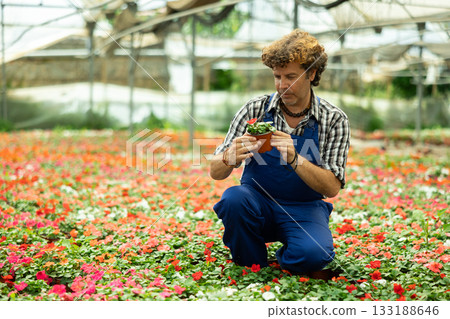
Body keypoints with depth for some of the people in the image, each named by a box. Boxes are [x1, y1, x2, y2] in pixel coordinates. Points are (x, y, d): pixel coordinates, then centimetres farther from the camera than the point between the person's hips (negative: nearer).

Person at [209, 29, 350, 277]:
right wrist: (230, 158, -31)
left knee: (312, 255, -32)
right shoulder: (254, 110, -5)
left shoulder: (334, 120, -6)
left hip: (304, 209, -1)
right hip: (257, 202, 1)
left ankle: (284, 258, 6)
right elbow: (215, 172, -7)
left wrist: (294, 159, -31)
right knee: (233, 198, -33)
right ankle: (252, 269, -6)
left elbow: (331, 187, -14)